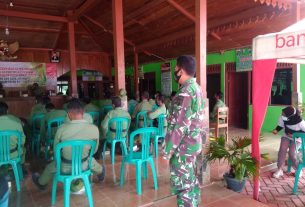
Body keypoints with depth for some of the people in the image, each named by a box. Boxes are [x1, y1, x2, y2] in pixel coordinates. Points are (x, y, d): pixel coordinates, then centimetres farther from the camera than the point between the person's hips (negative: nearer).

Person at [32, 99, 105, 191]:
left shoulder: (62, 129, -23)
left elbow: (55, 150, -5)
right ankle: (100, 173, 67)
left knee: (50, 167, 33)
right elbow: (94, 150, -3)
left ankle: (41, 183, 63)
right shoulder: (94, 129, -21)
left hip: (66, 167, -1)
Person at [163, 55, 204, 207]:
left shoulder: (185, 92, -21)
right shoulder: (197, 88, 10)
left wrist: (167, 150, -17)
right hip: (193, 143, 10)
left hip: (183, 146, -10)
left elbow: (180, 125, -24)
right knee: (190, 181, 21)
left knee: (182, 185, 3)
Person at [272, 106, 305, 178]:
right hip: (286, 136, 4)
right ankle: (279, 170, -13)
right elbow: (280, 125, 1)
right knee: (282, 149, -20)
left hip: (296, 139, -3)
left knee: (291, 153, -22)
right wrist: (276, 130, -17)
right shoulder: (282, 117, -19)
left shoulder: (299, 121, -31)